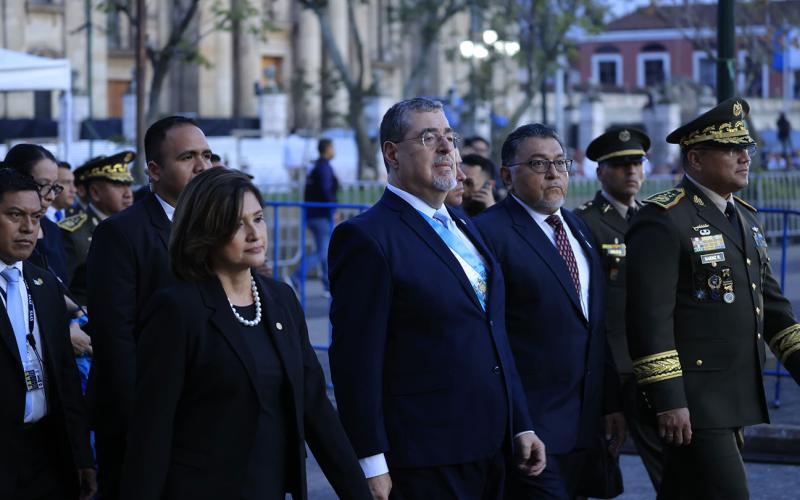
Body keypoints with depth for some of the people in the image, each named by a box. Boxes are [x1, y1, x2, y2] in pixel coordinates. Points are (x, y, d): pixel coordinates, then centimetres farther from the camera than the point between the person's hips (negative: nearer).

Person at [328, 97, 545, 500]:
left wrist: (521, 425, 15)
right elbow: (355, 359, -14)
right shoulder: (367, 237, -10)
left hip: (488, 452, 8)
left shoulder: (464, 229, 17)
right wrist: (371, 465, -18)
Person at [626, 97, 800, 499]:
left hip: (737, 398, 8)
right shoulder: (663, 220, -12)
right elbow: (650, 316, -17)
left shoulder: (745, 217, 16)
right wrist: (668, 400, -21)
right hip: (692, 401, -8)